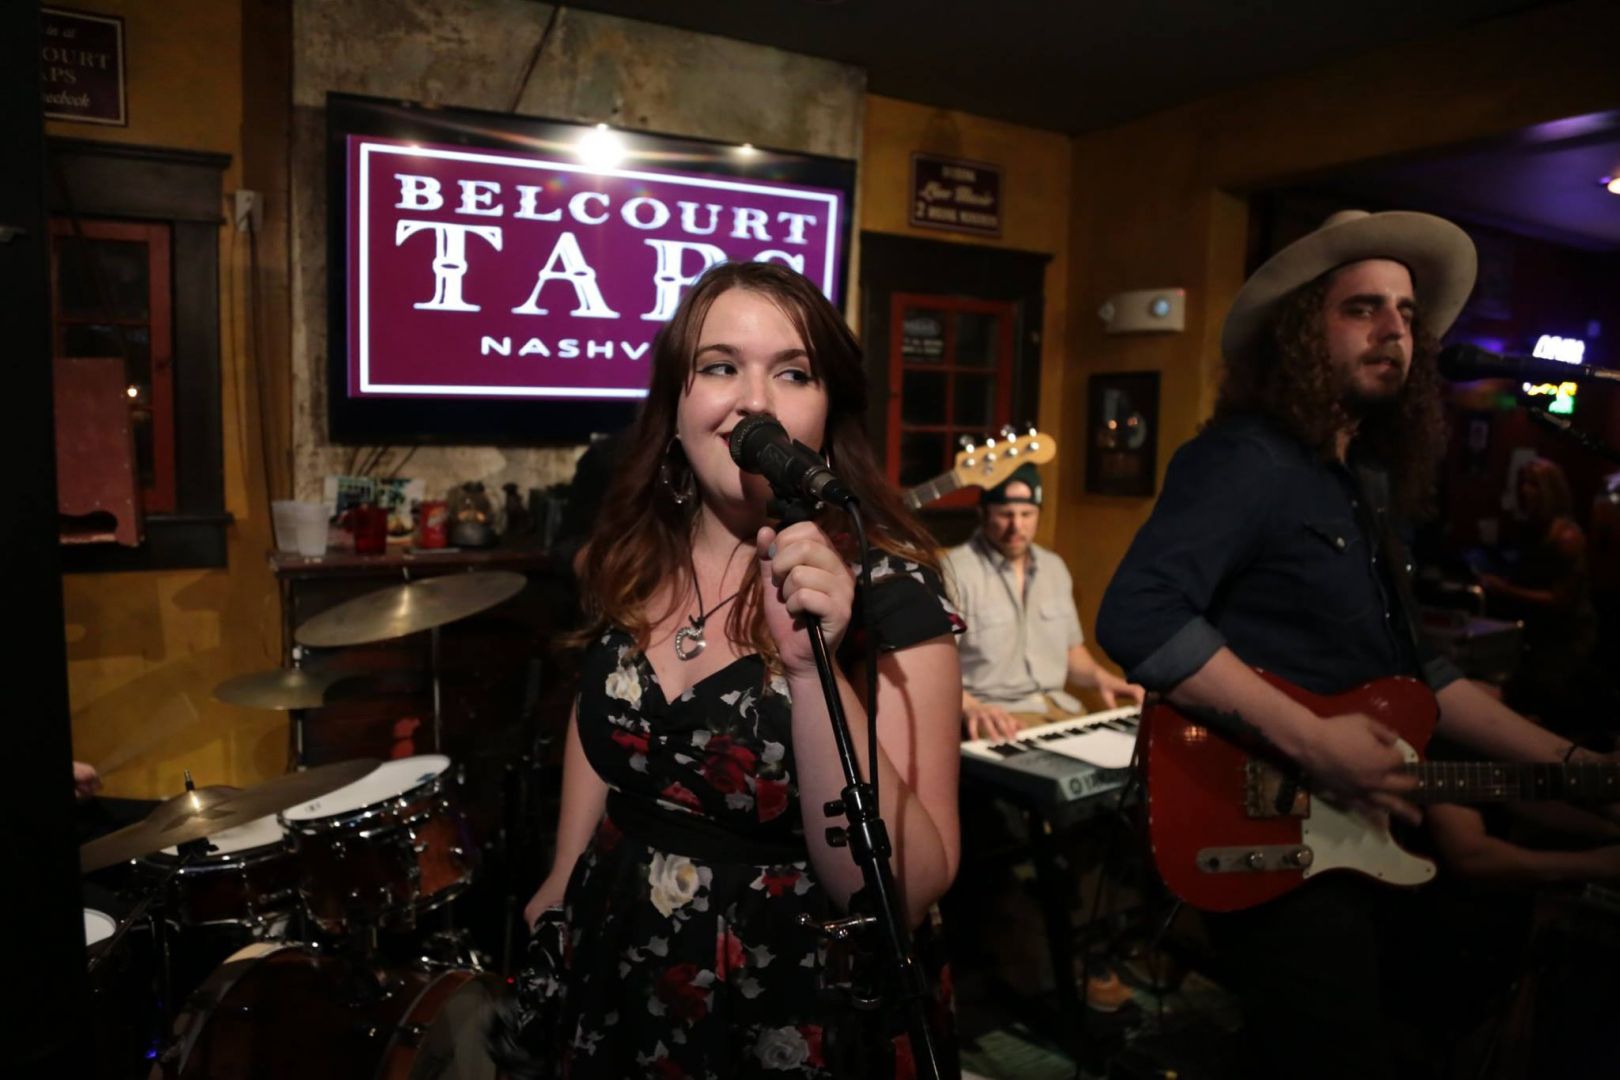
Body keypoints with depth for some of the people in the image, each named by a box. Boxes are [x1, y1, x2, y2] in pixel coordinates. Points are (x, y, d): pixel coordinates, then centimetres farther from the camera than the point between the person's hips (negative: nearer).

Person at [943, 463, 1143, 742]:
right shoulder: (954, 570, -10)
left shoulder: (1054, 567, 14)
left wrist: (1100, 677, 3)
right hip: (993, 717, -7)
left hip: (1059, 708, 7)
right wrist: (969, 707, -35)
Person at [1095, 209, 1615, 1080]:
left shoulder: (1362, 483, 12)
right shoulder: (1246, 458, -17)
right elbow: (1135, 617, -32)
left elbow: (1409, 668, 17)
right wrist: (1311, 742, -29)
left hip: (1355, 835, 10)